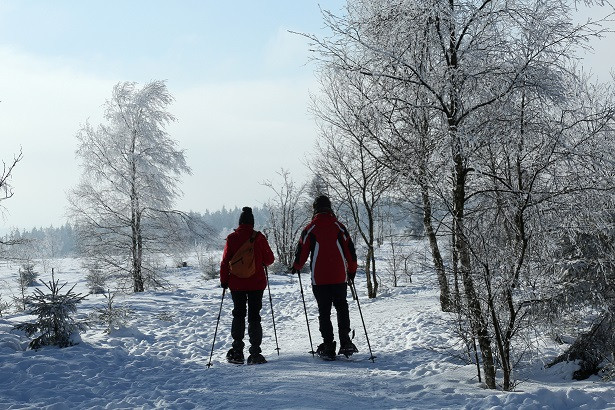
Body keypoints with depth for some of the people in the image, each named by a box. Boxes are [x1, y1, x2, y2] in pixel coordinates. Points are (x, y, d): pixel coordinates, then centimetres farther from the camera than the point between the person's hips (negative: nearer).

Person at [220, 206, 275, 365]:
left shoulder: (232, 238, -5)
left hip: (237, 284, 1)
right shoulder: (259, 238, -6)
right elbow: (269, 259, 0)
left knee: (238, 315, 15)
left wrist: (224, 280, 8)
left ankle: (237, 352, 11)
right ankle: (255, 354, -3)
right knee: (254, 316, 4)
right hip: (256, 284, -1)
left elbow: (225, 261, -3)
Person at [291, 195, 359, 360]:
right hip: (340, 278, 2)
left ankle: (328, 346, 1)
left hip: (319, 279, -1)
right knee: (342, 308, 15)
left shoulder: (310, 229, -3)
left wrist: (296, 267, 21)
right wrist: (352, 270, 18)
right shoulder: (339, 227, 2)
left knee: (324, 312, 6)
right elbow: (350, 250, 4)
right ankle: (345, 342, 2)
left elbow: (302, 251, 2)